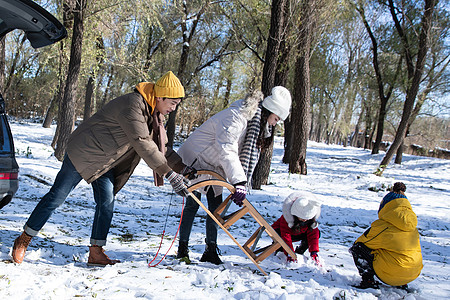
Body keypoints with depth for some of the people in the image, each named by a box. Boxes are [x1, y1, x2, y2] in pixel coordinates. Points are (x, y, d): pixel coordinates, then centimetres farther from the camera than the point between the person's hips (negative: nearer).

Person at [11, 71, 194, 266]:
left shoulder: (153, 114, 3)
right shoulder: (132, 106, -28)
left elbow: (160, 146, 7)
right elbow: (143, 145, -34)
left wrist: (183, 168, -4)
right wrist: (170, 174, -34)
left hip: (104, 162, 9)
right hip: (83, 153, -9)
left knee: (107, 203, -2)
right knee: (57, 197, 0)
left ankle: (96, 252, 5)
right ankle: (24, 240, 15)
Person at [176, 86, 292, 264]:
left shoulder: (258, 124, 2)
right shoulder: (235, 116, -29)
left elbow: (250, 155, 3)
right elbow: (227, 151, -38)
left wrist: (243, 184, -6)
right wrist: (239, 181, -43)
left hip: (214, 168, 9)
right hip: (195, 160, -9)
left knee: (216, 206, 3)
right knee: (193, 204, -7)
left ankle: (211, 251, 7)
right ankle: (182, 248, 4)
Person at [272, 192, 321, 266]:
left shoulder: (312, 219, -23)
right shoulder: (286, 218, -36)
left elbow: (313, 235, -21)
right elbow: (286, 236, -36)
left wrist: (314, 253, -31)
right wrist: (290, 255, -41)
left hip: (299, 234, 5)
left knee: (317, 233, -20)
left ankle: (299, 252, -6)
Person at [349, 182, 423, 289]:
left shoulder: (382, 225, -9)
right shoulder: (413, 225, 9)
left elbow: (360, 242, 4)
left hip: (392, 273, -6)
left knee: (357, 248, 5)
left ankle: (368, 281, -4)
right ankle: (402, 284, 23)